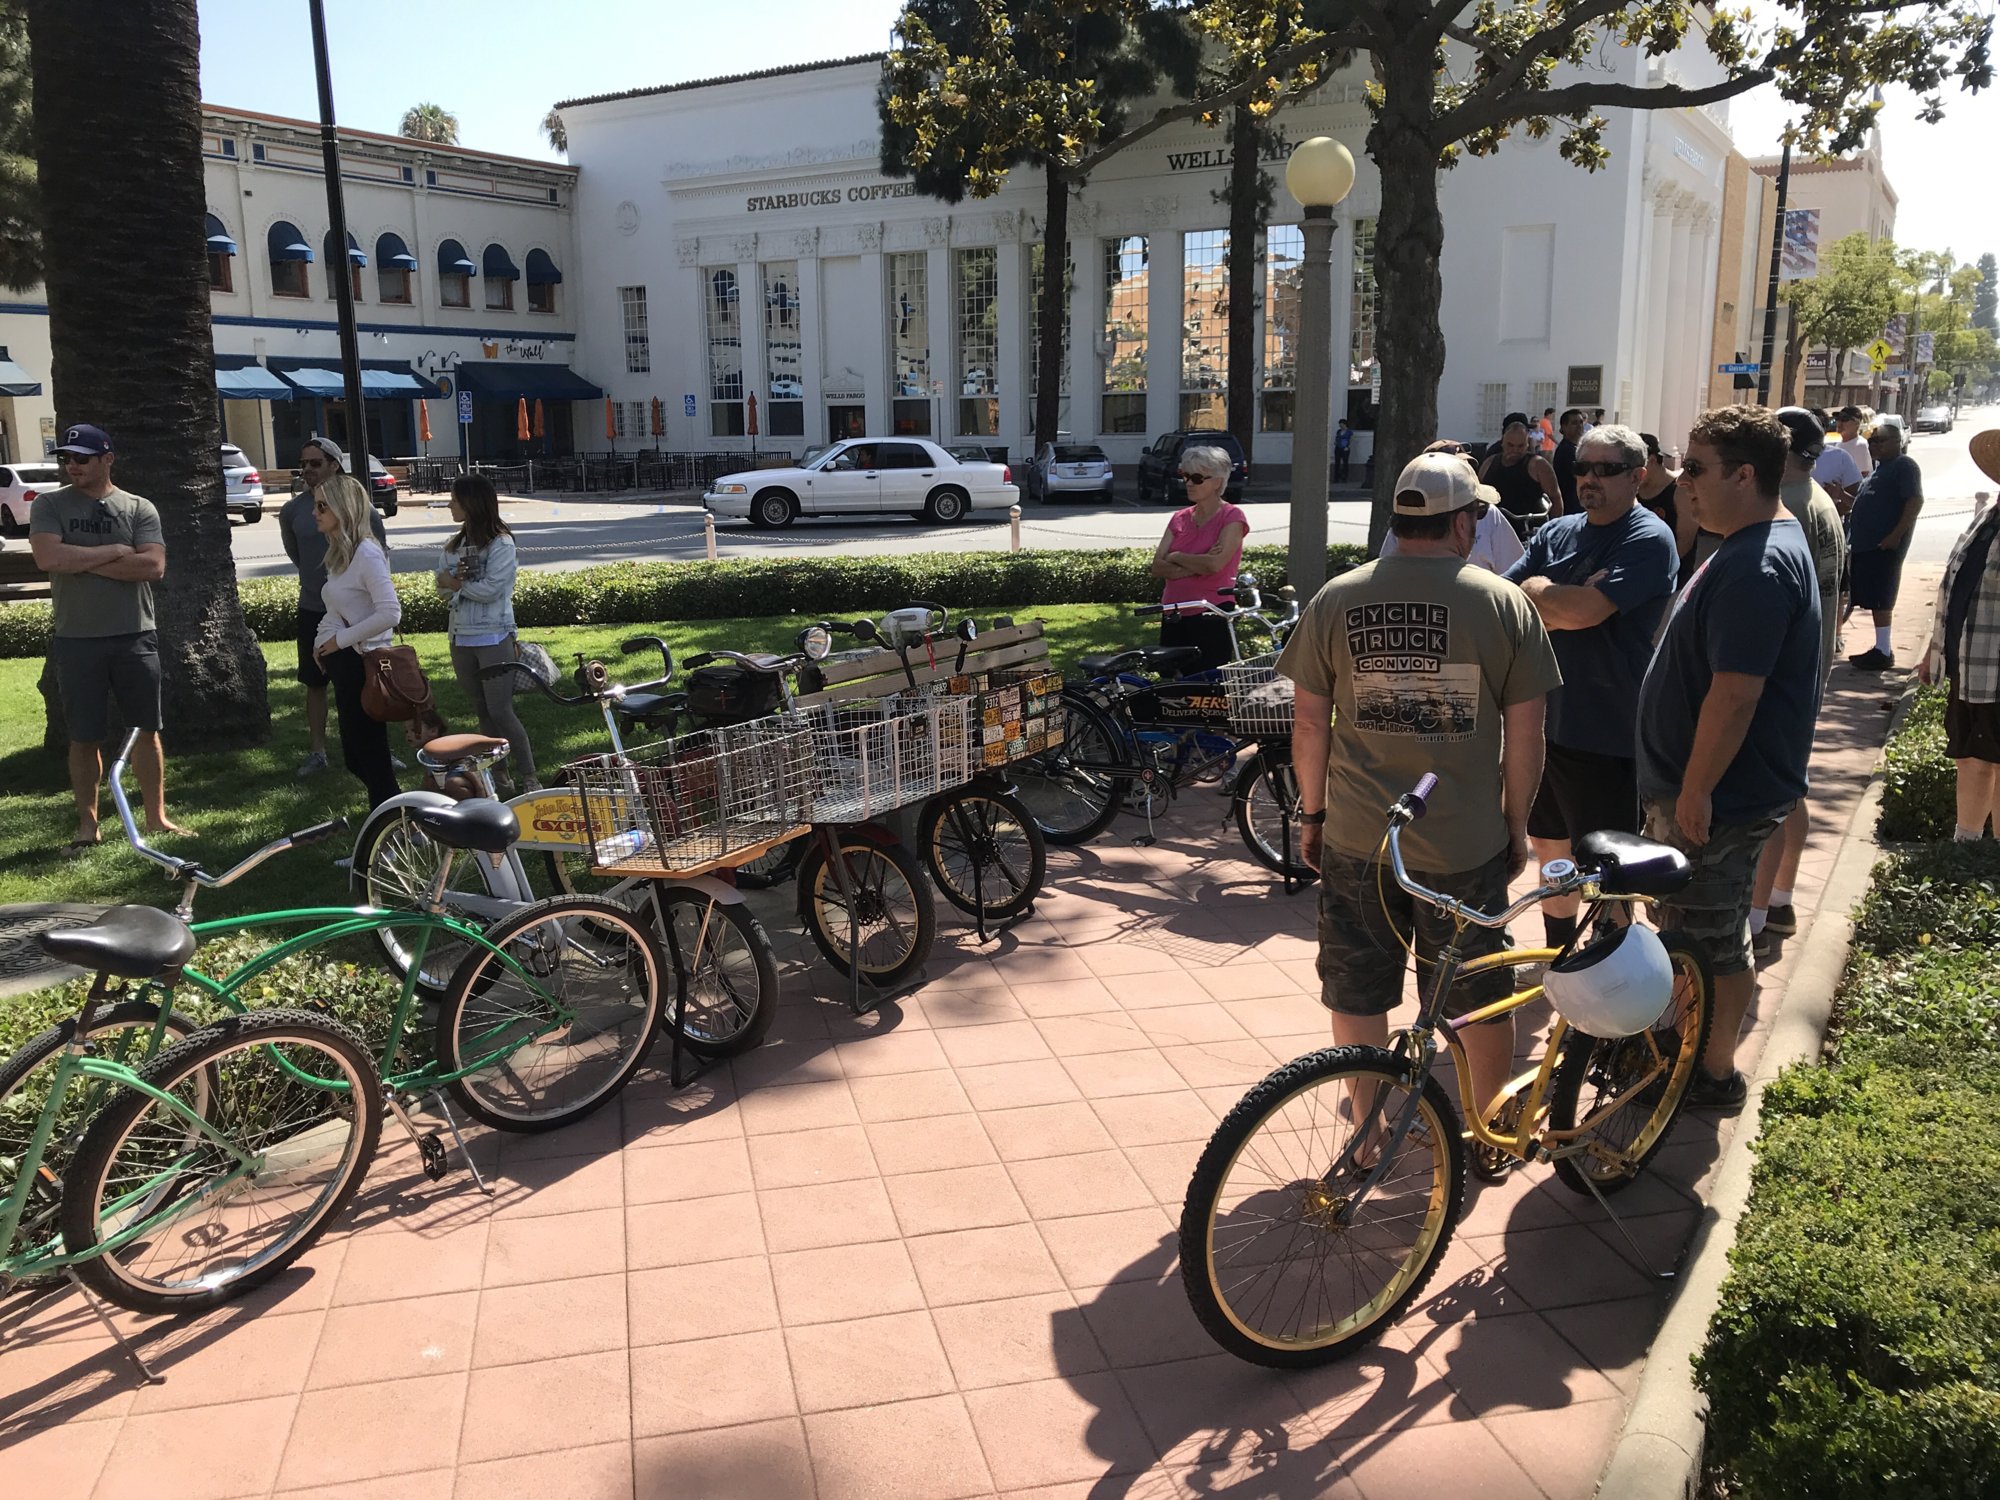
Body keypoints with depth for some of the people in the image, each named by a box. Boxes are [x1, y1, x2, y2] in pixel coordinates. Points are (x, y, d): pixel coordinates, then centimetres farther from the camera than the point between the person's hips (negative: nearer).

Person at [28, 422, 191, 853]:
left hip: (135, 637, 0)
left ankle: (156, 817, 17)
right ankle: (87, 825, 18)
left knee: (146, 730, 6)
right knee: (85, 738, 7)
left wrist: (83, 561, -13)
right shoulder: (49, 505, 1)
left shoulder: (139, 509, 2)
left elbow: (153, 566, -12)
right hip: (76, 641, 0)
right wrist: (116, 550, -12)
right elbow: (48, 558, -16)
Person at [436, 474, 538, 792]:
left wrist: (457, 584, -6)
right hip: (461, 638, 7)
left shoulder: (500, 543, -10)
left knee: (500, 711, -8)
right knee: (482, 710, 11)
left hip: (494, 638, -7)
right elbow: (442, 584, 8)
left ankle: (528, 776, -1)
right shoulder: (454, 545, 10)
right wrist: (457, 580, -13)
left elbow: (491, 588, -18)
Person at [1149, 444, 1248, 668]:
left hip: (1211, 619, -6)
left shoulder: (1232, 517, -3)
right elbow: (1157, 568, 1)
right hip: (1174, 618, 6)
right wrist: (1197, 566, -12)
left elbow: (1215, 563, -18)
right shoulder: (1180, 519, 12)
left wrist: (1176, 557, -4)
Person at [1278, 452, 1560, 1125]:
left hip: (1355, 840, 1)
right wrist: (1516, 825, 9)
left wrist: (1313, 813, 12)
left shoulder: (1334, 601, -3)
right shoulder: (1505, 603, -5)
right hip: (1467, 844, 0)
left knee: (1358, 997, 13)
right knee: (1482, 996, 17)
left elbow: (1309, 725, 0)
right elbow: (1525, 735, -3)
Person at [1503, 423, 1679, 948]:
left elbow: (1584, 611, -24)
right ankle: (1559, 956, 37)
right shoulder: (1555, 533, 8)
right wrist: (1562, 604, -16)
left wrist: (1536, 590, -9)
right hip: (1544, 721, 7)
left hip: (1605, 735, -7)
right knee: (1549, 849, 19)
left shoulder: (1648, 540, -13)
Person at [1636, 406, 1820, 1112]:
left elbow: (1735, 693, -28)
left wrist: (1695, 789, -23)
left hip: (1717, 797, -10)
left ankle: (1715, 1073, 19)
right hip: (1689, 783, 10)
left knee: (1711, 936, 4)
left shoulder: (1758, 567, -25)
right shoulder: (1753, 549, 11)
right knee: (1684, 925, 22)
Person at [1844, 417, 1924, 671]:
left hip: (1884, 545, -9)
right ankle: (1880, 649, 16)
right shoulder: (1881, 467, 20)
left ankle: (1883, 652, -4)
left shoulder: (1904, 466, -9)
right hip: (1864, 543, 9)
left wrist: (1896, 535, -23)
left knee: (1879, 598, -8)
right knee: (1872, 597, 11)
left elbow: (1916, 501, -18)